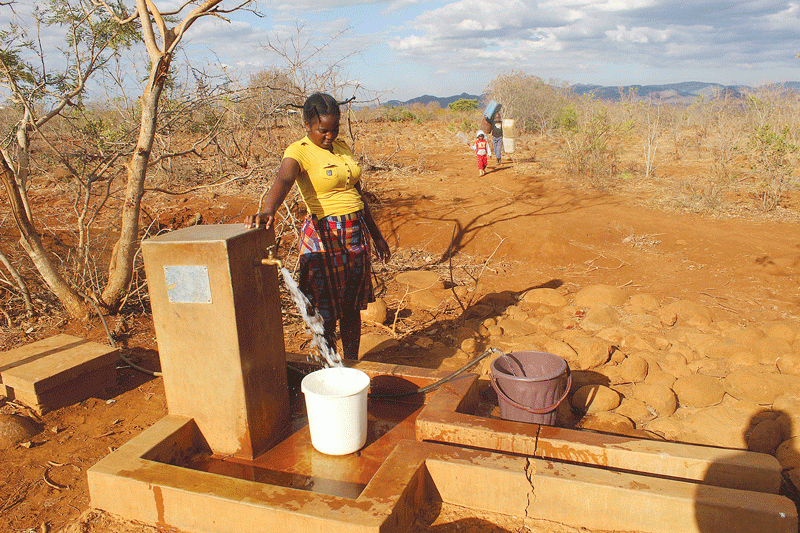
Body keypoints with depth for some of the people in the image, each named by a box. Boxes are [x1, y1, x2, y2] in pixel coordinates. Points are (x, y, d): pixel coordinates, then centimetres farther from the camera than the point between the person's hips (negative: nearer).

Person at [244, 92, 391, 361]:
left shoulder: (342, 146, 11)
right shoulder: (299, 151, -10)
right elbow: (283, 181, -32)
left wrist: (376, 235, 21)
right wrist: (267, 211, -53)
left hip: (356, 233, 7)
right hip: (324, 237, -6)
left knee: (352, 307, 14)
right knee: (327, 311, -1)